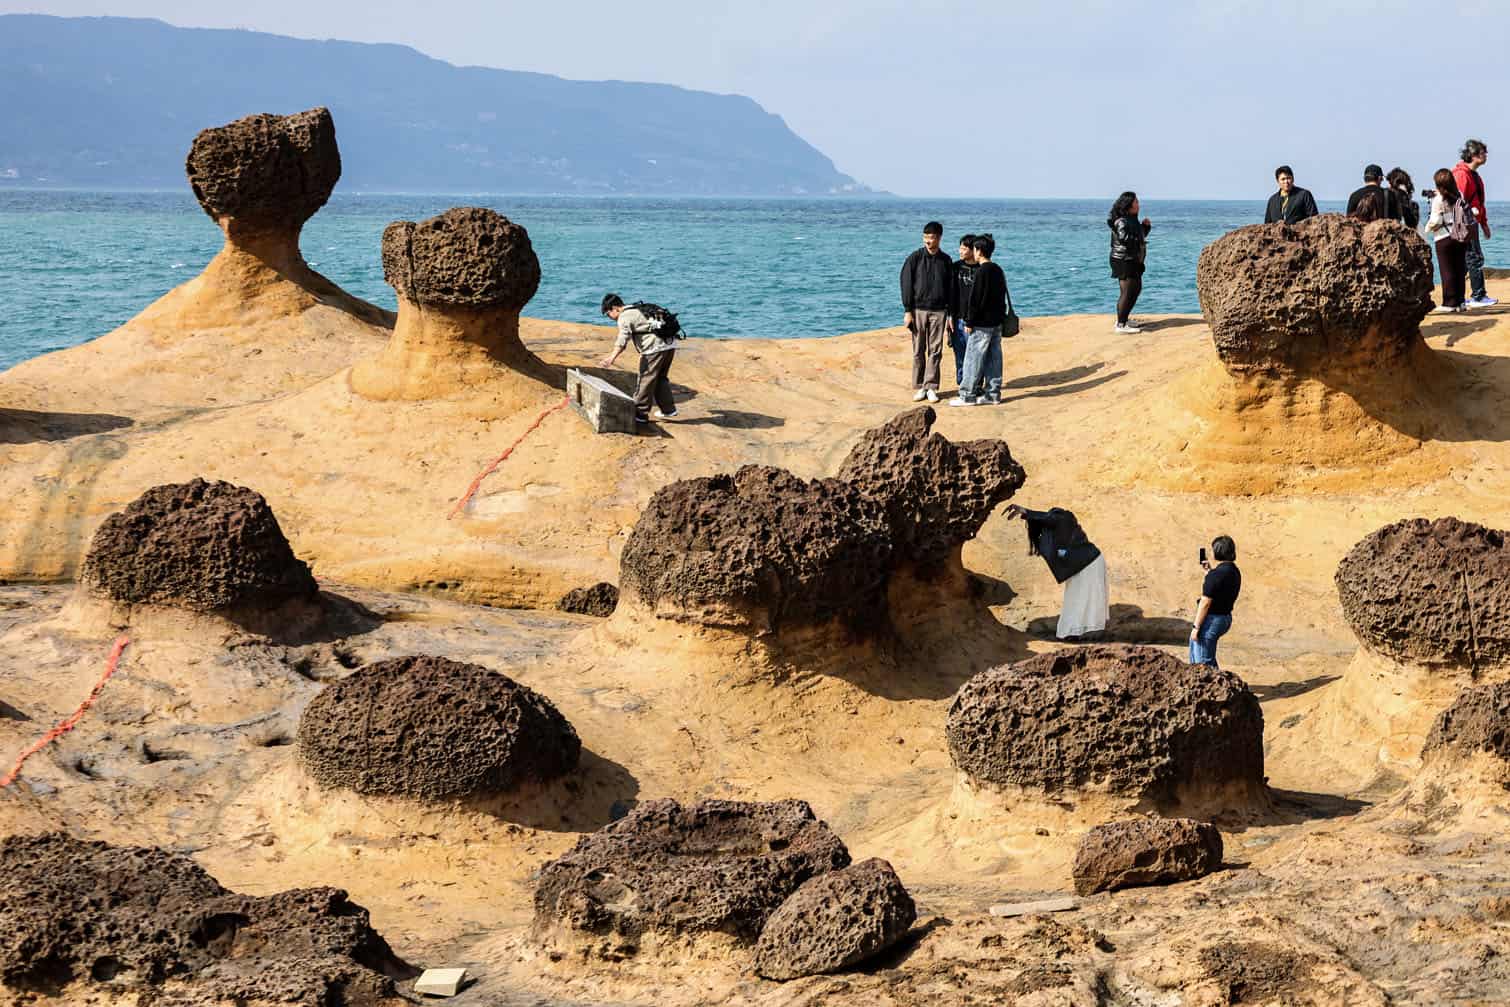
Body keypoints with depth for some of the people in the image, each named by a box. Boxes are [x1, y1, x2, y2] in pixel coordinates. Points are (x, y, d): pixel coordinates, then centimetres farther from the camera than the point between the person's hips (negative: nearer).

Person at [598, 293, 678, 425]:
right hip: (670, 345, 9)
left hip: (655, 348, -9)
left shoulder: (624, 316, -5)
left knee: (646, 380, -1)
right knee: (660, 379, 20)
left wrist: (612, 357, -27)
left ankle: (641, 413, 3)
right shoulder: (638, 310, 23)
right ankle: (668, 410, 25)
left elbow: (623, 339, -19)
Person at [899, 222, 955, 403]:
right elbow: (906, 285, -2)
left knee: (935, 351, 1)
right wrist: (908, 311, -8)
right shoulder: (915, 258, -1)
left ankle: (931, 387, 7)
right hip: (918, 310, -1)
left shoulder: (945, 261, 7)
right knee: (919, 351, 2)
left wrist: (951, 314, 6)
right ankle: (919, 387, 9)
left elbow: (951, 289, 10)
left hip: (938, 311, 1)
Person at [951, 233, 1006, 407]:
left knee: (973, 359, -4)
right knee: (993, 358, 10)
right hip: (997, 322, 9)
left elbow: (975, 299, -17)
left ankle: (967, 396, -2)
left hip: (982, 324, -9)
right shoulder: (998, 271, 11)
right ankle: (993, 394, 12)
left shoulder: (981, 271, -16)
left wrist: (969, 322, -12)